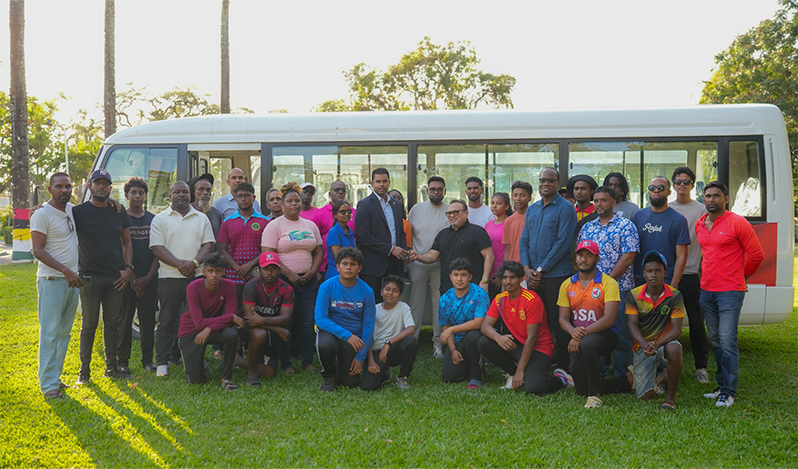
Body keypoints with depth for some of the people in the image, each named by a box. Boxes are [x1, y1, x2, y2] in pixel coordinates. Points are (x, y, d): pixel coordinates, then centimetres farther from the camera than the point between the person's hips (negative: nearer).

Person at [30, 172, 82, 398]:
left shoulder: (70, 209, 11)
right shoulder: (42, 215, -10)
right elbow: (38, 250, -14)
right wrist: (65, 271, -21)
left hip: (72, 280, 7)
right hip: (52, 281, -7)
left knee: (64, 332, 10)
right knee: (50, 333, -6)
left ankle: (55, 377, 18)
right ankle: (48, 384, -4)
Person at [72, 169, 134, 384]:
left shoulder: (119, 212, 10)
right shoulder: (78, 212, -2)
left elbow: (127, 242, 15)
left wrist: (128, 267, 5)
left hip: (116, 277, 4)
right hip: (89, 277, -4)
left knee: (112, 323, 9)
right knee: (89, 324, 1)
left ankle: (111, 367, 18)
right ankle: (84, 370, 10)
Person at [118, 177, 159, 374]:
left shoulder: (153, 219, 11)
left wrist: (148, 278, -3)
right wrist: (131, 278, -7)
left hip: (149, 280, 3)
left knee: (148, 321, 6)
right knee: (125, 320, 1)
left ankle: (148, 360, 15)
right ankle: (122, 361, 9)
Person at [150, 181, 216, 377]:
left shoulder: (202, 218, 14)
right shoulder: (160, 219, 6)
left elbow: (208, 244, 7)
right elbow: (157, 248, -3)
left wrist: (194, 263, -11)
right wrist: (180, 264, -14)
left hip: (197, 276, 2)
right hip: (169, 277, -2)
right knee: (167, 321, -1)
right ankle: (162, 362, 4)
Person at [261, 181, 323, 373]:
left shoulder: (311, 225, 13)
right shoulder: (274, 225, -3)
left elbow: (318, 252, 14)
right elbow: (268, 255, -10)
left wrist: (312, 272, -2)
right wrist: (290, 275, -14)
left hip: (308, 280, 4)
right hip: (284, 279, -4)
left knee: (307, 321, 5)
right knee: (286, 322, 0)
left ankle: (308, 361, 15)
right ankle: (285, 363, 9)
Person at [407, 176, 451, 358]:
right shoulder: (416, 209, 7)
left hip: (441, 264, -1)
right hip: (418, 262, 1)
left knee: (440, 303, 3)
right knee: (416, 302, 5)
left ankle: (438, 342, 11)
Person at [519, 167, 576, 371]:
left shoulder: (565, 208, -4)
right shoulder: (532, 209, 15)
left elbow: (563, 243, -12)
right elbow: (524, 241, 14)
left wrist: (541, 270, -12)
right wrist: (527, 269, -2)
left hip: (556, 275, -6)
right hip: (533, 277, 6)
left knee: (558, 325, -2)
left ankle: (563, 369, 6)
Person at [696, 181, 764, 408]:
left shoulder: (737, 223, -9)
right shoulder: (700, 225, 11)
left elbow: (756, 255, -3)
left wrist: (742, 275, 9)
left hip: (730, 291, -6)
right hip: (707, 291, 7)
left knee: (727, 340, -10)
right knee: (715, 340, 11)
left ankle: (729, 392, -5)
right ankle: (722, 385, 20)